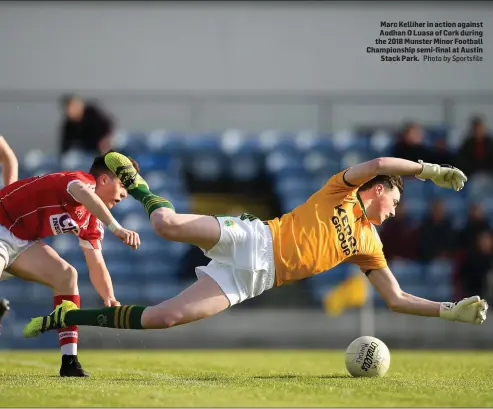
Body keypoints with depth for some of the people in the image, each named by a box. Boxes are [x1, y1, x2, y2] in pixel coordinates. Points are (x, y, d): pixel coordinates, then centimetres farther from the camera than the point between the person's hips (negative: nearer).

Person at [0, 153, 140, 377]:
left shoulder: (92, 221, 8)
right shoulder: (83, 180, -20)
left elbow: (96, 265, 11)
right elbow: (82, 193, -46)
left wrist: (111, 300, -7)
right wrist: (116, 228, -59)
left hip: (20, 239, 10)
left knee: (66, 275, -1)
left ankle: (69, 360, -6)